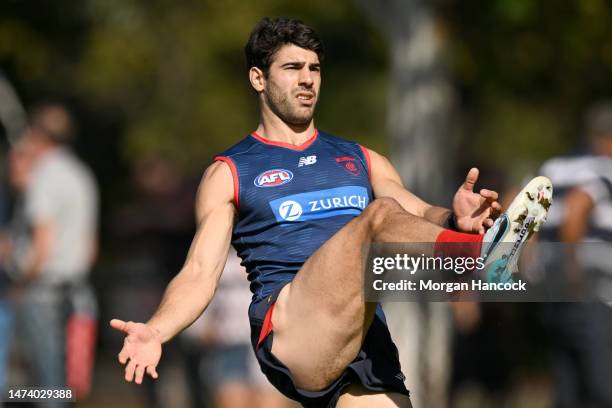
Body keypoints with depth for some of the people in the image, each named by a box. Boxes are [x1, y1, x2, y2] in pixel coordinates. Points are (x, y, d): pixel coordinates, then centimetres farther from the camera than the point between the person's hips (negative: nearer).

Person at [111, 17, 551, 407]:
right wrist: (155, 332, -13)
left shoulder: (362, 160, 27)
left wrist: (453, 218, -13)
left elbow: (421, 215, 13)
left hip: (369, 343, 4)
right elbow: (200, 273, 7)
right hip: (288, 327, -4)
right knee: (380, 215, -26)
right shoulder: (230, 173, 16)